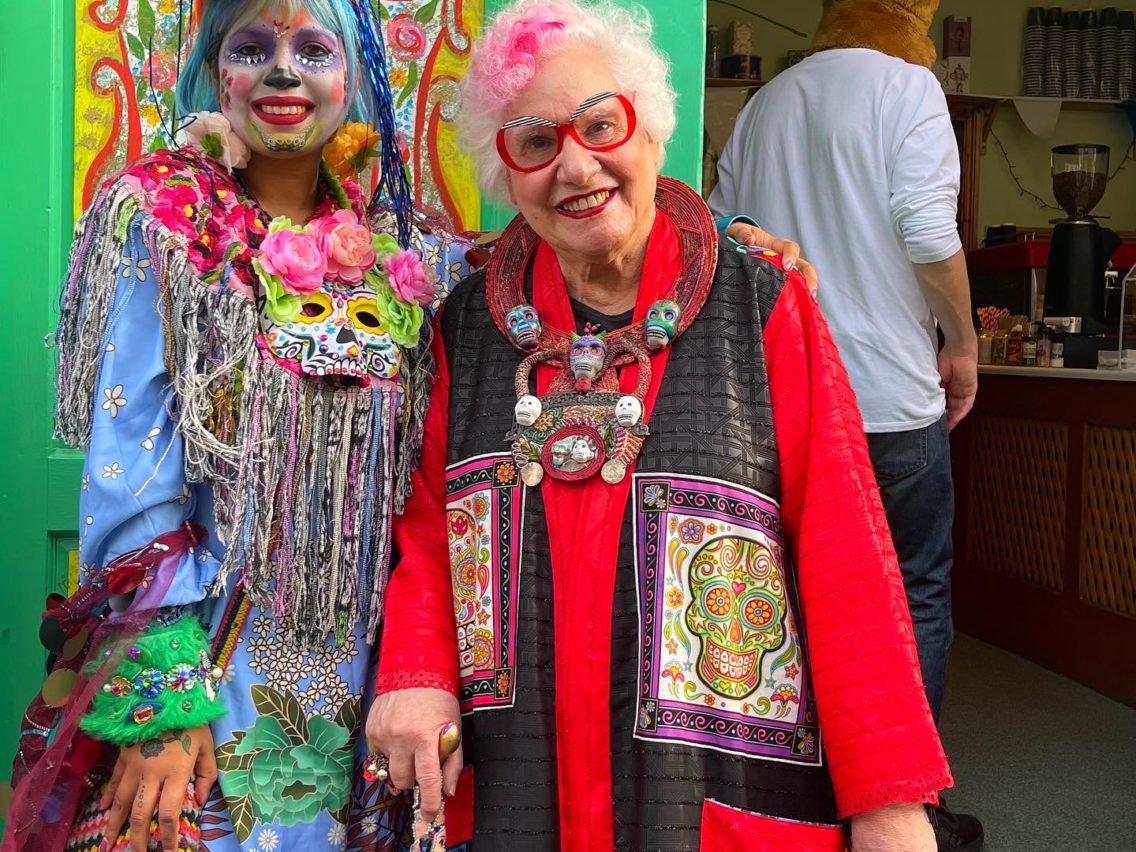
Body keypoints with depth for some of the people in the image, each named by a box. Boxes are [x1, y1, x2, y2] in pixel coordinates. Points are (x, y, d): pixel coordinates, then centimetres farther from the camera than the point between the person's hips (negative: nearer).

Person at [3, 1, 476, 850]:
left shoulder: (404, 254, 5)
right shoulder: (162, 224, -6)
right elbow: (127, 474, -11)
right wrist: (157, 697, -14)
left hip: (363, 662, 4)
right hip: (205, 648, -3)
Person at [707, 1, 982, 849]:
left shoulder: (764, 103, 14)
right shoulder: (905, 84, -4)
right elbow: (928, 232, -16)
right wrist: (963, 344, -3)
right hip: (887, 394, -5)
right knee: (916, 599, 7)